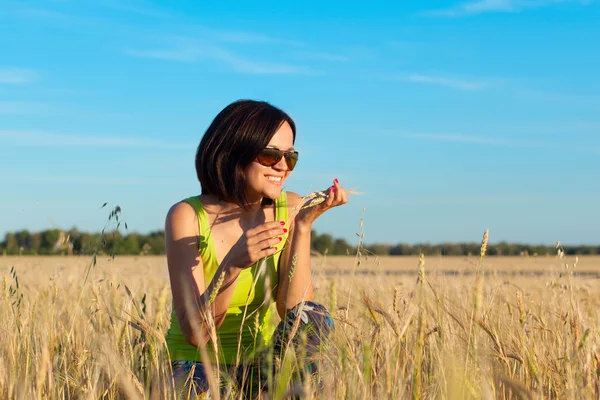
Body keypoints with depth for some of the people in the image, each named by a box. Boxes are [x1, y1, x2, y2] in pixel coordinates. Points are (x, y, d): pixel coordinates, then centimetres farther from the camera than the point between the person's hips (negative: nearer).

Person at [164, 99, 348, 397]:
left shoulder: (290, 210, -3)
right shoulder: (187, 216, -13)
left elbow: (293, 311, -13)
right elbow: (194, 332, -19)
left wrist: (303, 226, -21)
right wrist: (232, 265, -35)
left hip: (261, 367, 4)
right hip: (199, 371, -4)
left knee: (313, 319, -25)